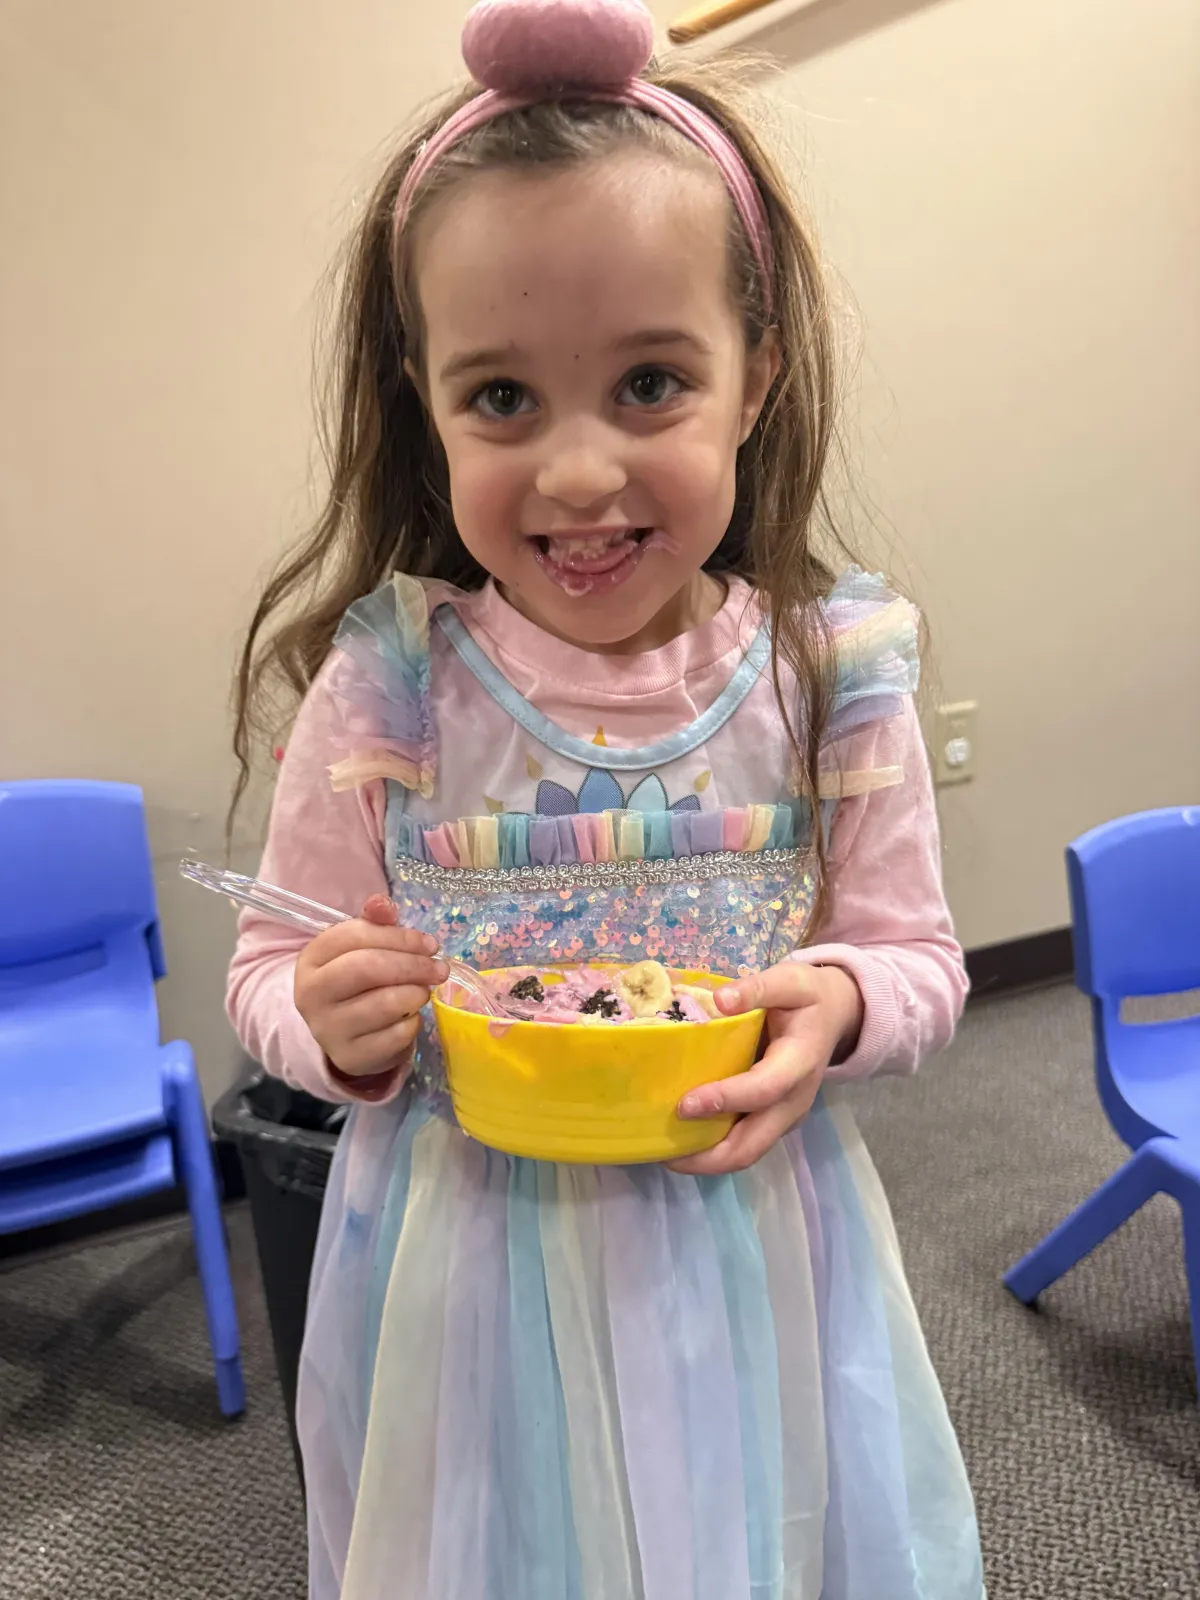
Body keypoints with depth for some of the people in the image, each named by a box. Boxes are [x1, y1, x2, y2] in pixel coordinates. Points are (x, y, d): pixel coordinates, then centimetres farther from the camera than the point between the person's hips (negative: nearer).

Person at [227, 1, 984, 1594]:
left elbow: (918, 952, 0)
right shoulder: (384, 687, -13)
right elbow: (270, 972, -3)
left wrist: (840, 1005, -22)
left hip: (752, 1258, 1)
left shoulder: (830, 673, -11)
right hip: (469, 1268, 0)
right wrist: (341, 1028, -24)